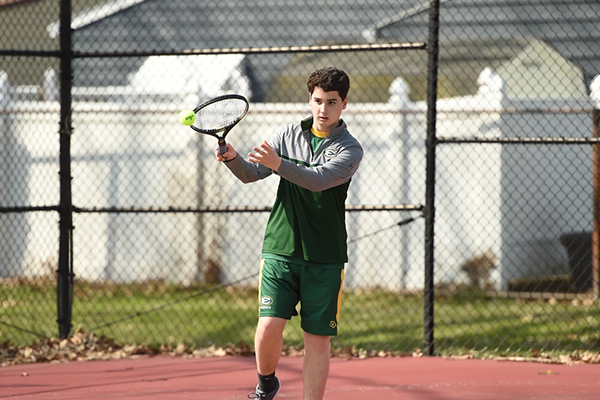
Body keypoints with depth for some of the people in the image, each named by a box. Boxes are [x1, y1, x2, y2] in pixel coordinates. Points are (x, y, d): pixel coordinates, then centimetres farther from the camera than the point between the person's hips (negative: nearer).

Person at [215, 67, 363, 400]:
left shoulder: (350, 149, -3)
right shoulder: (289, 135, 9)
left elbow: (319, 179, -21)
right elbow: (251, 173, 5)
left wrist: (278, 164, -36)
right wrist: (233, 159, -18)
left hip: (324, 259, -1)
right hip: (280, 249, 1)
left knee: (317, 339, -1)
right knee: (269, 326, -10)